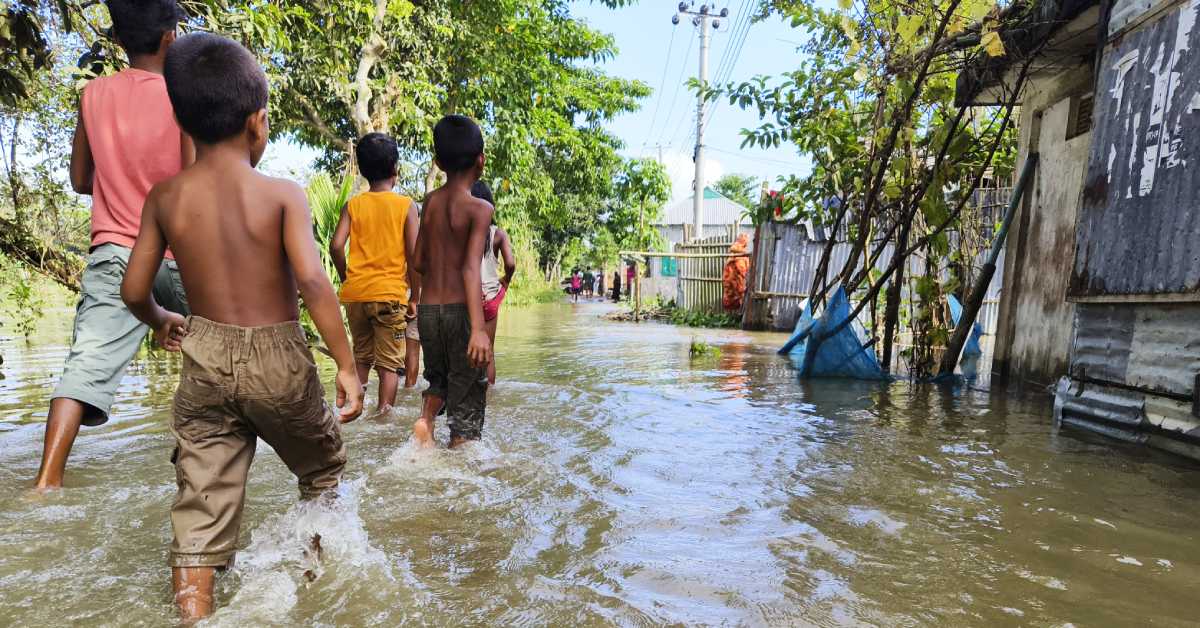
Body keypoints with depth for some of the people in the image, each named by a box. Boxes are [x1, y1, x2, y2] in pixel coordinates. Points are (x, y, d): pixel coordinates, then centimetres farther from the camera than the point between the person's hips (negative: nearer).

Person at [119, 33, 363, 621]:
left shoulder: (165, 197, 0)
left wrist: (161, 322, 25)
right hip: (277, 360, -2)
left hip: (204, 359, 3)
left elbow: (133, 291, 3)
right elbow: (313, 283, -23)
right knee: (323, 468, 23)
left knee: (200, 504, 12)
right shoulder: (282, 193, -12)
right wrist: (347, 364, -18)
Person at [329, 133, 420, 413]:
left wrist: (347, 279, 11)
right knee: (389, 364, 4)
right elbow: (414, 255, -7)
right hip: (390, 293, -3)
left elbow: (336, 246, -4)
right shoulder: (405, 205, -2)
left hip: (355, 293, 4)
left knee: (361, 357, 21)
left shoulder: (352, 204, 5)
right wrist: (415, 295, 1)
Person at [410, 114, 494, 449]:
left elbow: (419, 261, 11)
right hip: (460, 310, -5)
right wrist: (479, 328, -29)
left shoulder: (430, 202, 7)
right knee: (467, 394, 8)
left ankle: (425, 419, 7)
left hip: (428, 309, 6)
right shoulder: (480, 208, -11)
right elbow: (471, 268, -23)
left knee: (438, 376, 29)